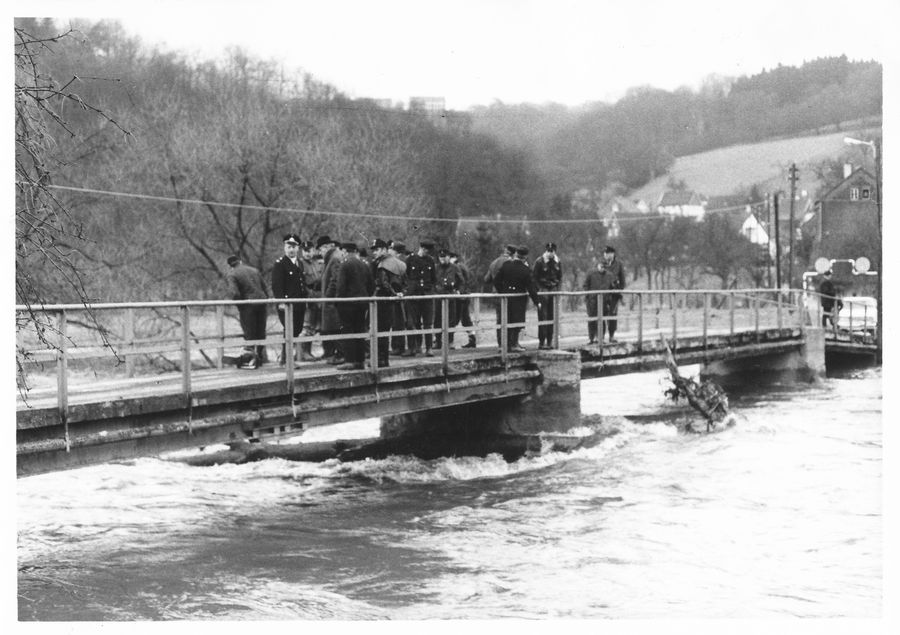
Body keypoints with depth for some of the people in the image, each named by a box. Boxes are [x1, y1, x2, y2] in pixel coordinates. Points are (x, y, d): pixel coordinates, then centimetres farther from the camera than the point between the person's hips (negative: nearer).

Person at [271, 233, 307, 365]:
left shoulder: (300, 264, 17)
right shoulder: (279, 264, -8)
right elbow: (276, 285, -14)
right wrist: (281, 301, -22)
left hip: (299, 304, 8)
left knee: (297, 330, 11)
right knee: (290, 331, -9)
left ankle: (285, 357, 23)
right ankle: (287, 359, -3)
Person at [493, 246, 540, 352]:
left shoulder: (506, 265, -5)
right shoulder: (525, 269, -16)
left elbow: (496, 280, 1)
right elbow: (531, 287, -13)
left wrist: (501, 292, 14)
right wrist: (537, 302, -5)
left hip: (507, 296, 4)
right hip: (519, 298, -4)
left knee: (508, 320, 13)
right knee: (517, 321, 4)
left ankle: (507, 344, 17)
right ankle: (514, 344, 3)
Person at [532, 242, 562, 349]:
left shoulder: (557, 262, 9)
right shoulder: (539, 262, -6)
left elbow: (560, 276, 18)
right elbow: (534, 277, -4)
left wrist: (557, 287, 5)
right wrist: (540, 289, -10)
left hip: (554, 289, 5)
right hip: (543, 291, -5)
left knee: (552, 316, 4)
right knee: (543, 317, -9)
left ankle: (550, 341, 9)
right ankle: (541, 342, -8)